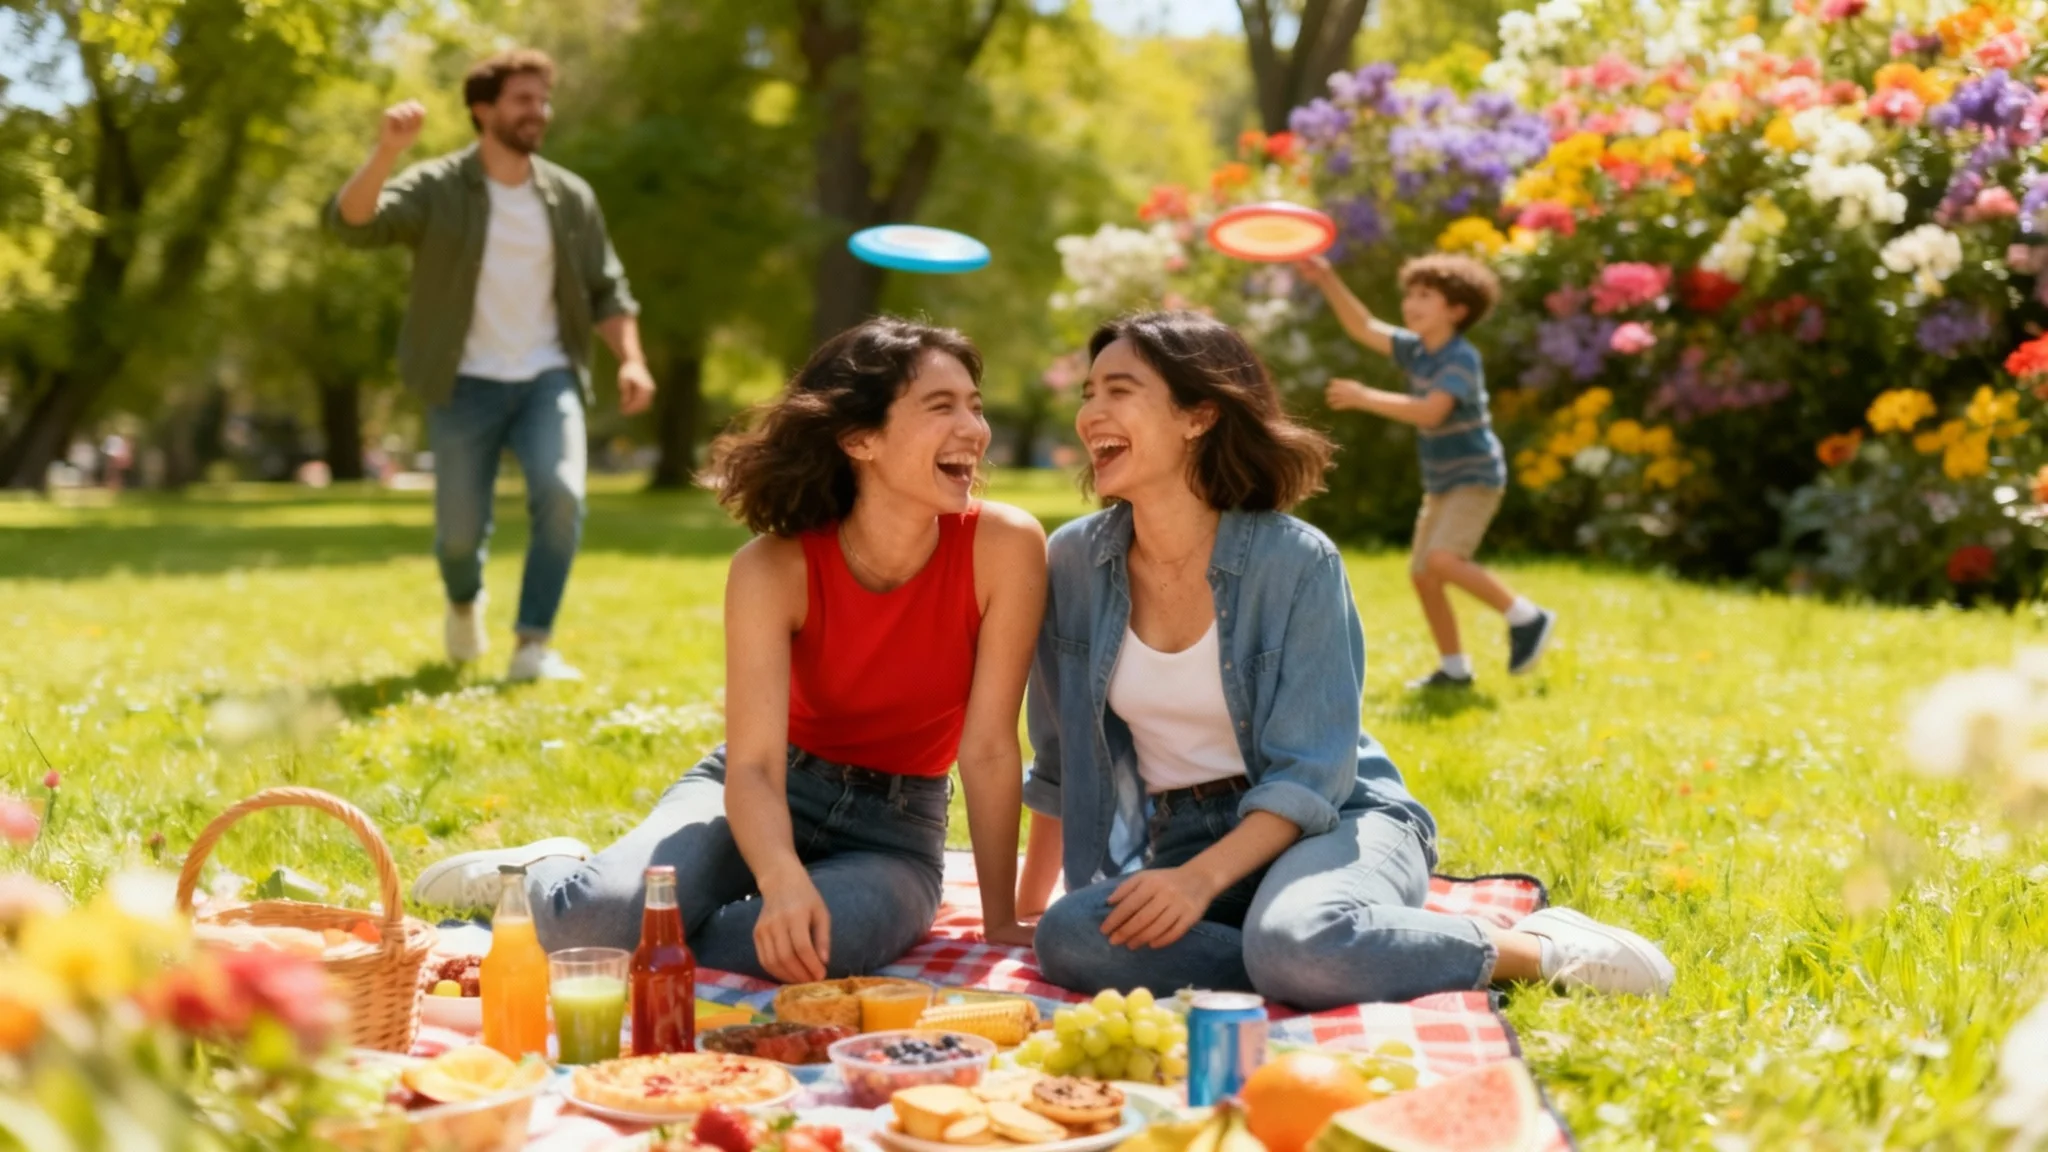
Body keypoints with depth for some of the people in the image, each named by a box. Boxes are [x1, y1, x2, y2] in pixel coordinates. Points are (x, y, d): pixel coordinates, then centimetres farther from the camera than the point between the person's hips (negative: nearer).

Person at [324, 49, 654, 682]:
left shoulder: (570, 196, 4)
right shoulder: (436, 188, -6)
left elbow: (606, 290, 11)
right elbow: (350, 222, -21)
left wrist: (631, 359, -4)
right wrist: (387, 151, -36)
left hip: (548, 378, 2)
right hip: (467, 386, -2)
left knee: (562, 496, -23)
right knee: (460, 529, 0)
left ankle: (533, 646, -13)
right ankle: (465, 602, 37)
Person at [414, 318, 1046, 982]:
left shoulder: (1004, 547, -20)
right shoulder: (775, 569, -19)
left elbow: (989, 750, -15)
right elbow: (752, 765, -26)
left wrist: (1002, 924, -12)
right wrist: (784, 882, -46)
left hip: (891, 833, 1)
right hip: (762, 796, 0)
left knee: (820, 942, -36)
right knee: (604, 915, -30)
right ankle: (542, 877, 9)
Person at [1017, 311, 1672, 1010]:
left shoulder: (1295, 560, -12)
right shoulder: (1075, 561, 0)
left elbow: (1310, 774, -15)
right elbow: (1061, 764, 12)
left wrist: (1203, 877, -29)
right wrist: (1025, 907, 14)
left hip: (1330, 820, -4)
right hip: (1180, 840, 4)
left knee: (1297, 943, -41)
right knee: (1069, 938, -31)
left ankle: (1533, 949, -13)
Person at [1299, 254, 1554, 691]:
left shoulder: (1462, 359, -19)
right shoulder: (1415, 350, 5)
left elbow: (1429, 412, -32)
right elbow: (1363, 328, 7)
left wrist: (1366, 398, -35)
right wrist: (1329, 281, -4)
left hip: (1475, 477, -9)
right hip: (1441, 481, 9)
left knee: (1443, 559, -25)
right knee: (1422, 573, 7)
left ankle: (1526, 617, -12)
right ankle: (1454, 668, 18)